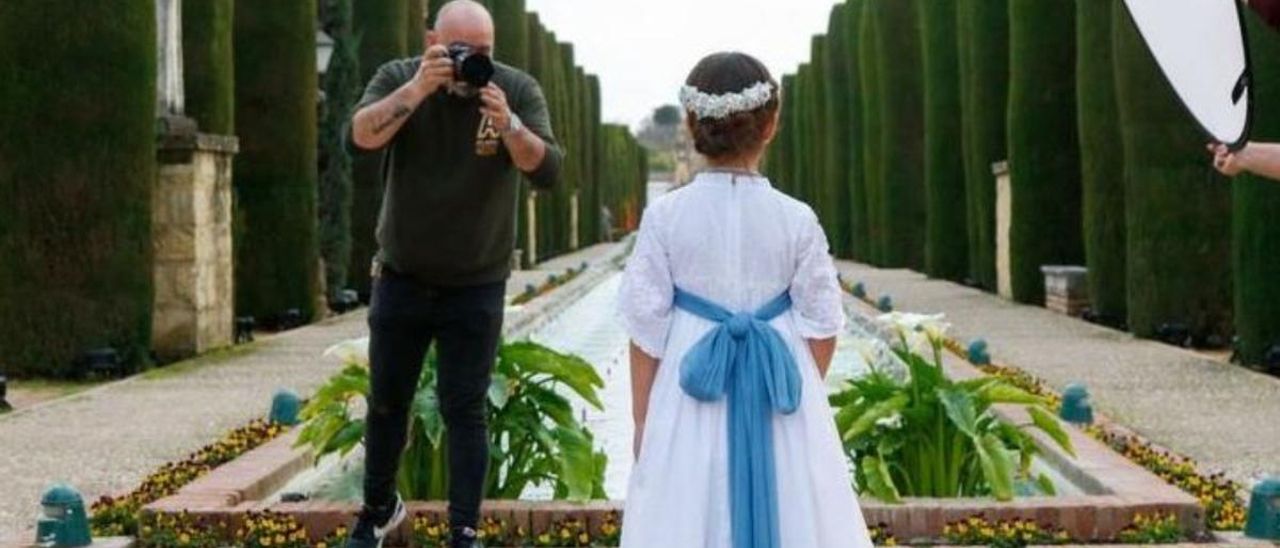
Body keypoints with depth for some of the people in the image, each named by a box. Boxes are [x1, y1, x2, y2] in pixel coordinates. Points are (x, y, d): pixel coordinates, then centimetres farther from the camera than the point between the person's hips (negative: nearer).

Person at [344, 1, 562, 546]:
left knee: (464, 411, -1)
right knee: (387, 401, 14)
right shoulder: (399, 78, -7)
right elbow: (362, 136, -24)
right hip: (401, 278, 2)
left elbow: (547, 172, -17)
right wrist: (418, 90, -34)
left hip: (476, 286, -2)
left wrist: (508, 124, -33)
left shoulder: (518, 90, -9)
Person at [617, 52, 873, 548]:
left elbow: (647, 327, -4)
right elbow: (822, 326, 0)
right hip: (780, 400, 1)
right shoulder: (797, 219, -5)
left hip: (693, 400, 0)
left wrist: (642, 418, 5)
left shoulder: (665, 216, -6)